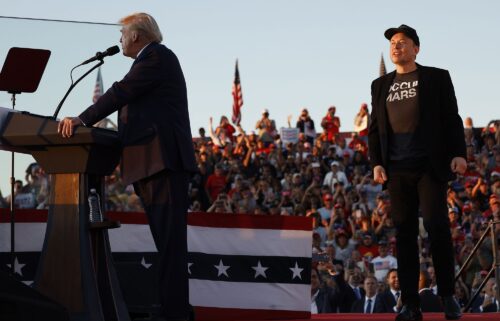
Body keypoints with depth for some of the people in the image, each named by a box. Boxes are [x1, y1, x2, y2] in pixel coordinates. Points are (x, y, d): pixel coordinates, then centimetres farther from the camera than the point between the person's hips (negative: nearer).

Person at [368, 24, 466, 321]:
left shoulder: (437, 78, 7)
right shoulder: (381, 85, 15)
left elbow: (452, 119, 3)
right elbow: (375, 127, 15)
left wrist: (458, 153, -8)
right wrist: (376, 162, 3)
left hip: (430, 166, -3)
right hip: (397, 170, 3)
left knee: (437, 226, -9)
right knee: (405, 234, 1)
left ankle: (448, 296, 5)